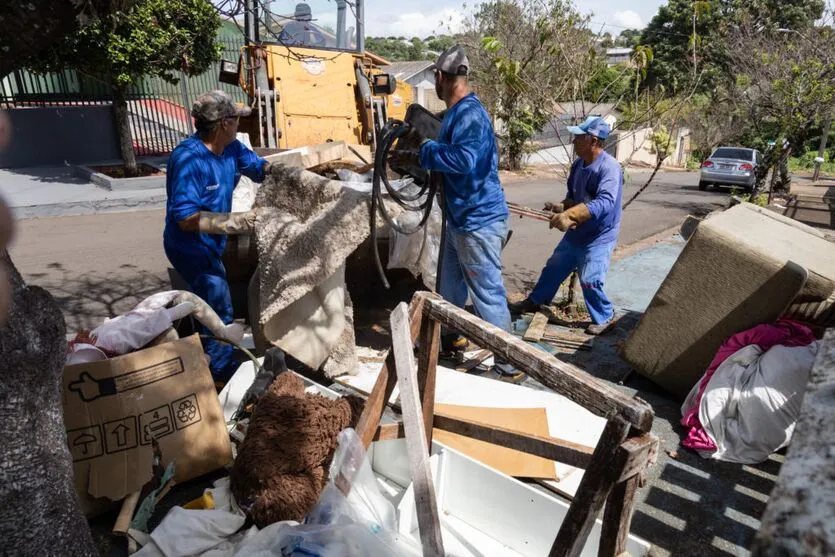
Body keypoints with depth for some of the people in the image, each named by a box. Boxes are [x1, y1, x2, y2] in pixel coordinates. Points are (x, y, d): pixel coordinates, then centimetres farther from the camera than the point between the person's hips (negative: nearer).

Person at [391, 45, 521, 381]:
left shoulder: (470, 114, -20)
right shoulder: (457, 113, 13)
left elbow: (463, 159, -35)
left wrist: (422, 151, -24)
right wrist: (417, 156, 8)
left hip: (479, 220, -11)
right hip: (460, 217, 11)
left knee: (487, 294, -4)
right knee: (450, 286, 23)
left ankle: (508, 365, 7)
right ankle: (448, 338, 42)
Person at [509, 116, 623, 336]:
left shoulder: (609, 167, -25)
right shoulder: (578, 164, 1)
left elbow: (604, 202, -38)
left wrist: (570, 214, -47)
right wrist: (561, 207, -7)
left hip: (599, 237, -8)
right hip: (575, 233, 8)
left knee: (589, 281, -6)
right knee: (554, 268, 16)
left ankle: (605, 317, 17)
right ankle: (535, 301, 34)